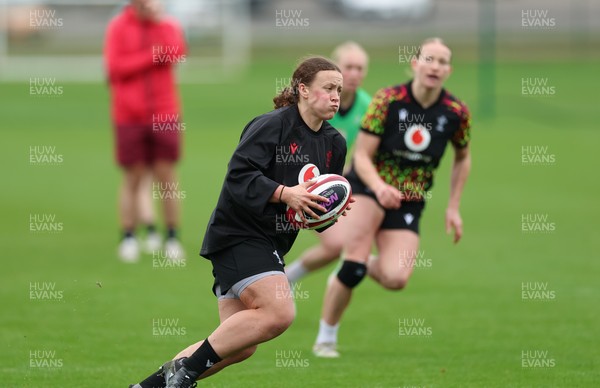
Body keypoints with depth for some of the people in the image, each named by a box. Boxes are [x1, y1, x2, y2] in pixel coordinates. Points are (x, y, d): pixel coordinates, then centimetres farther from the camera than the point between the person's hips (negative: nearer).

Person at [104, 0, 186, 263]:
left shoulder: (168, 26, 5)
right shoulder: (118, 27, 2)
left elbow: (176, 53, -14)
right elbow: (115, 67, -9)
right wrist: (152, 56, -10)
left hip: (164, 117, 1)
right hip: (129, 117, -1)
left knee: (166, 176, -1)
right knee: (133, 179, 1)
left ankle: (172, 239, 5)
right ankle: (128, 239, 7)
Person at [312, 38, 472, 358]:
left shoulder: (456, 113, -6)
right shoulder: (388, 100, -14)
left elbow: (462, 158, 14)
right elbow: (362, 156, -13)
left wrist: (453, 207, 8)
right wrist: (380, 187, -32)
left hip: (408, 204, 2)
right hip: (367, 188, -2)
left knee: (395, 279, -20)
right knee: (354, 263, -26)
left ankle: (364, 267, 17)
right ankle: (326, 338, -6)